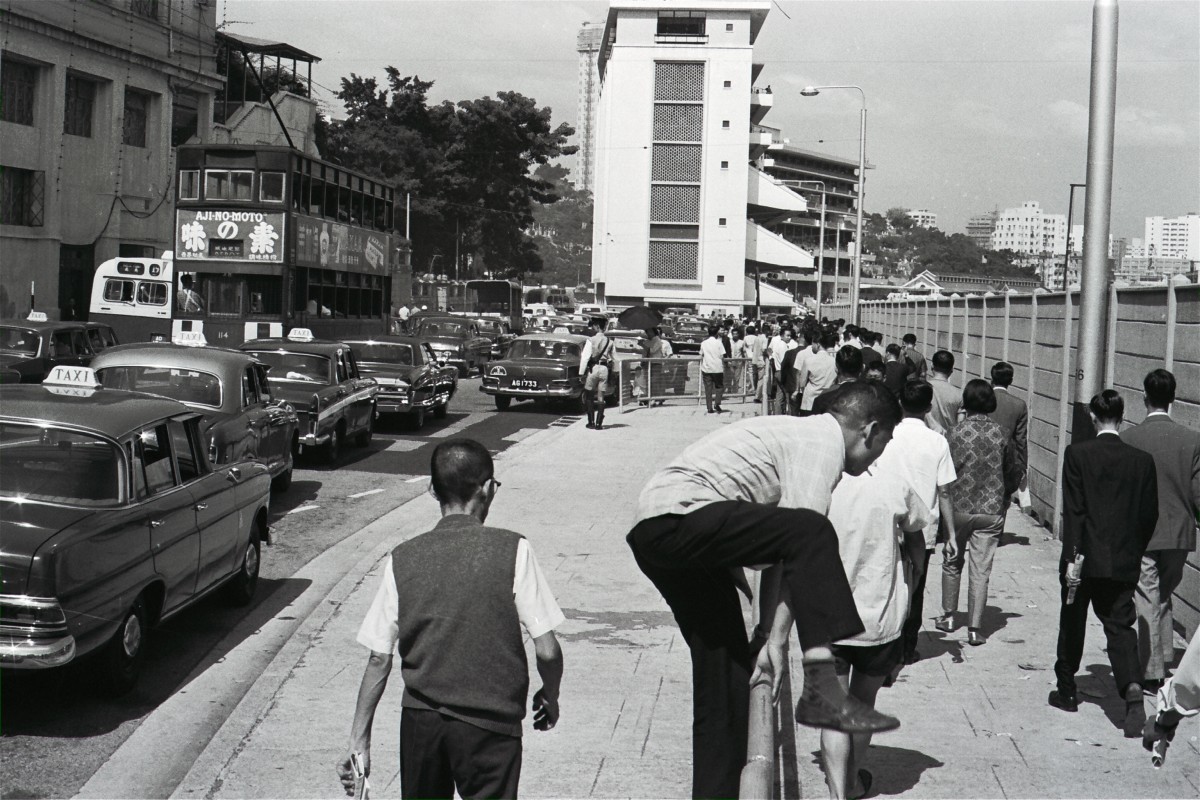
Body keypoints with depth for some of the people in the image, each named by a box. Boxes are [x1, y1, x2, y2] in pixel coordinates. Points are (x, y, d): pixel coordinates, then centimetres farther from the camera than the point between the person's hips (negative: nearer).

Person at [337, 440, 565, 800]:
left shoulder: (403, 559, 0)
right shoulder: (513, 551, -9)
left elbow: (379, 659, 0)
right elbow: (547, 651, -9)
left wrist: (359, 741, 7)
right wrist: (550, 696, 11)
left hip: (419, 721, 3)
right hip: (490, 724, -3)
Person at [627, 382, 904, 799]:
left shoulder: (799, 433, 24)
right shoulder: (824, 441, -5)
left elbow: (780, 550, 19)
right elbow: (804, 534, -13)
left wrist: (769, 634, 13)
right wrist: (776, 636, -12)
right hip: (678, 516, -10)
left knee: (727, 679, 11)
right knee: (812, 534, -24)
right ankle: (822, 691, -30)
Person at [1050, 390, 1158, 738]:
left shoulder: (1078, 454, -10)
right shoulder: (1143, 460, -1)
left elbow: (1074, 510, -13)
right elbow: (1149, 515, 3)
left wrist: (1072, 556, -12)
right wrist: (1134, 552, 16)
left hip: (1085, 558, -2)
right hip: (1124, 562, 2)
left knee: (1072, 623, 15)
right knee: (1120, 625, 3)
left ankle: (1066, 690, 26)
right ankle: (1132, 687, -18)